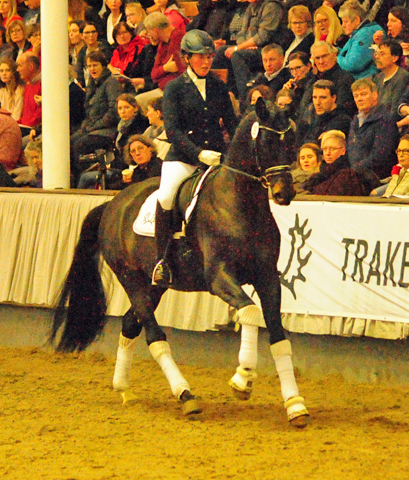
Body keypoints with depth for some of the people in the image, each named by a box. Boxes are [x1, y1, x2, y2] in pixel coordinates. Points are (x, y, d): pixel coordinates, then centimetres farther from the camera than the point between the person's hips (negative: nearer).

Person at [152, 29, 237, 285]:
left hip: (215, 154, 3)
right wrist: (198, 153, -20)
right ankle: (162, 259, -15)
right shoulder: (175, 87, 1)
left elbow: (232, 124, 14)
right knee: (166, 196, -28)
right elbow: (172, 129, -8)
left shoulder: (219, 86, 12)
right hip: (183, 156, -3)